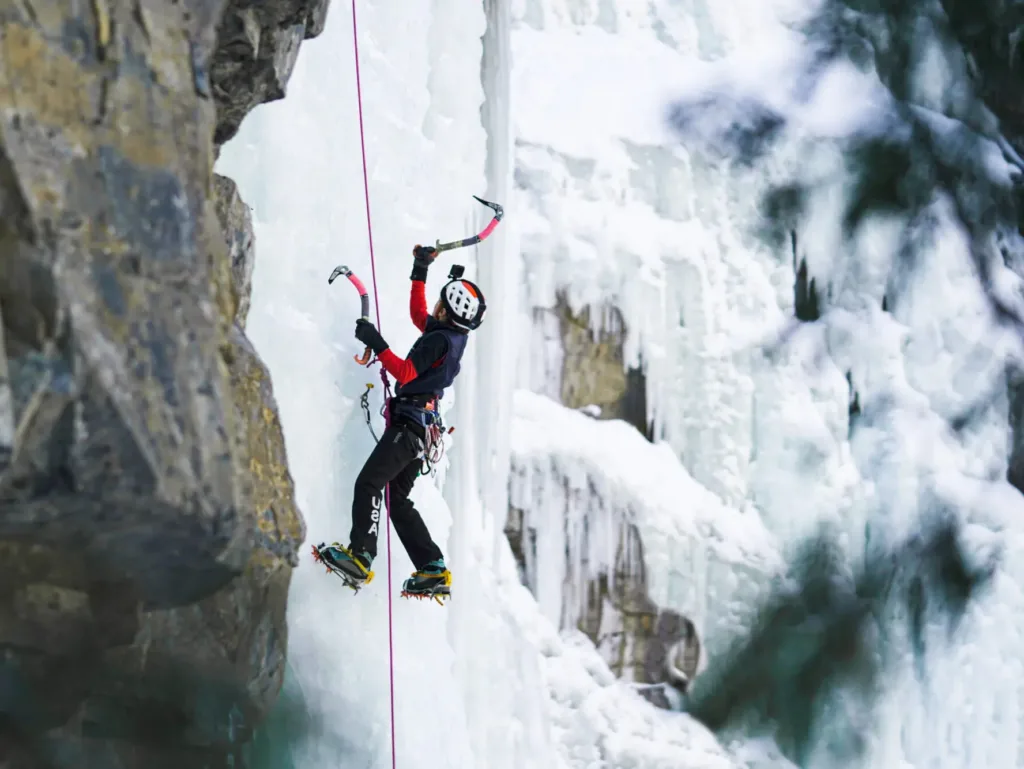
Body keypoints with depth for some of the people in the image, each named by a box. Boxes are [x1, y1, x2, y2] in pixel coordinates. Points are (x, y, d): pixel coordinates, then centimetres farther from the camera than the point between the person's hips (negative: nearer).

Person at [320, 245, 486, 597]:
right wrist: (420, 272, 31)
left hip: (409, 423, -10)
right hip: (423, 426, 10)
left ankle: (360, 558, -29)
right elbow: (417, 314, 30)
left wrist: (377, 344, -24)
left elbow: (405, 373, -23)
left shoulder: (440, 340, -16)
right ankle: (433, 570, 8)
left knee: (369, 483, -19)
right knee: (399, 499, 13)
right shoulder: (454, 334, 12)